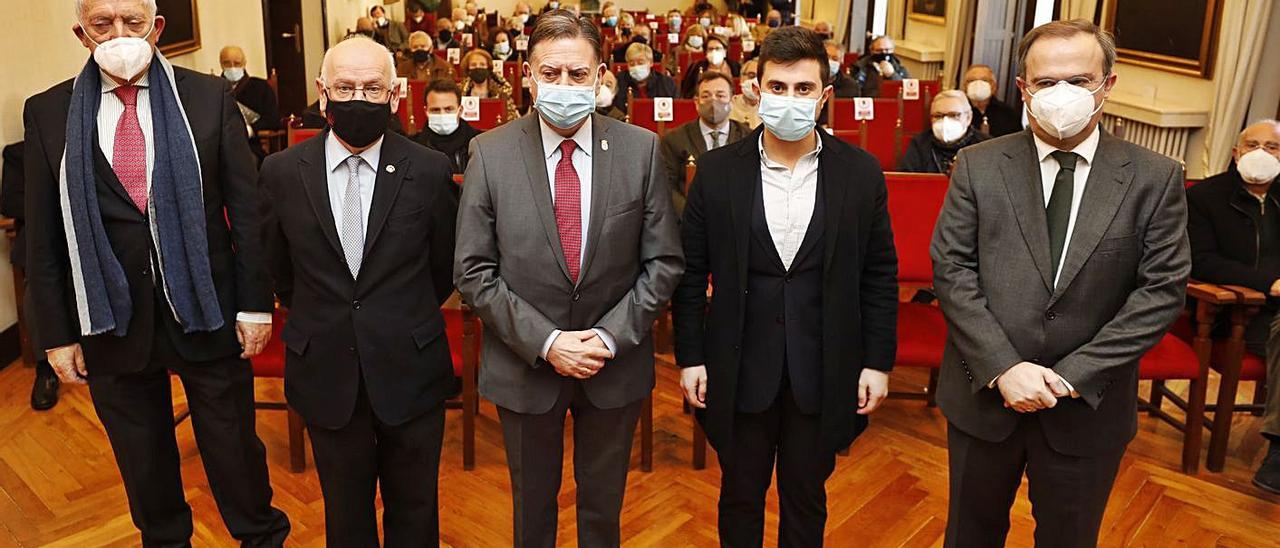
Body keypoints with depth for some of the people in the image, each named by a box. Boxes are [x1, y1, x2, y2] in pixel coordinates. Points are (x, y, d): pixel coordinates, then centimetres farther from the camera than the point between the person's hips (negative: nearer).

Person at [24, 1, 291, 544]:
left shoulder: (210, 96, -2)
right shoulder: (47, 112, 2)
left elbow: (247, 207, -2)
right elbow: (43, 236, 3)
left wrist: (255, 303, -5)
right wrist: (56, 334, 1)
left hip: (205, 310, -1)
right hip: (111, 320, 2)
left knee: (234, 445, 11)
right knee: (142, 461, 17)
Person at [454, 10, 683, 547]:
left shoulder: (642, 149, -7)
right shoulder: (490, 153, -9)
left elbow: (664, 261, -4)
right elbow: (472, 270, -8)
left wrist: (611, 336, -15)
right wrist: (543, 342, -16)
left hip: (616, 362, 1)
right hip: (524, 363, 0)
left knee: (603, 503, 20)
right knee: (532, 500, 20)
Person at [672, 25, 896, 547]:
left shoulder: (861, 172, -4)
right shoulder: (717, 170, -5)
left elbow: (880, 275, 2)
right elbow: (691, 273, 0)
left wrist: (878, 361, 0)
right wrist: (690, 357, -1)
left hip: (823, 369, 1)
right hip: (741, 367, 0)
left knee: (806, 496, 18)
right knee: (740, 495, 17)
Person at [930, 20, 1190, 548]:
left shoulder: (1156, 178, -4)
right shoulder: (978, 166, -3)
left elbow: (1163, 288, -7)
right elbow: (951, 269, -7)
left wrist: (1075, 375, -15)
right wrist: (1003, 368, -17)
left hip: (1088, 406, 0)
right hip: (984, 393, 0)